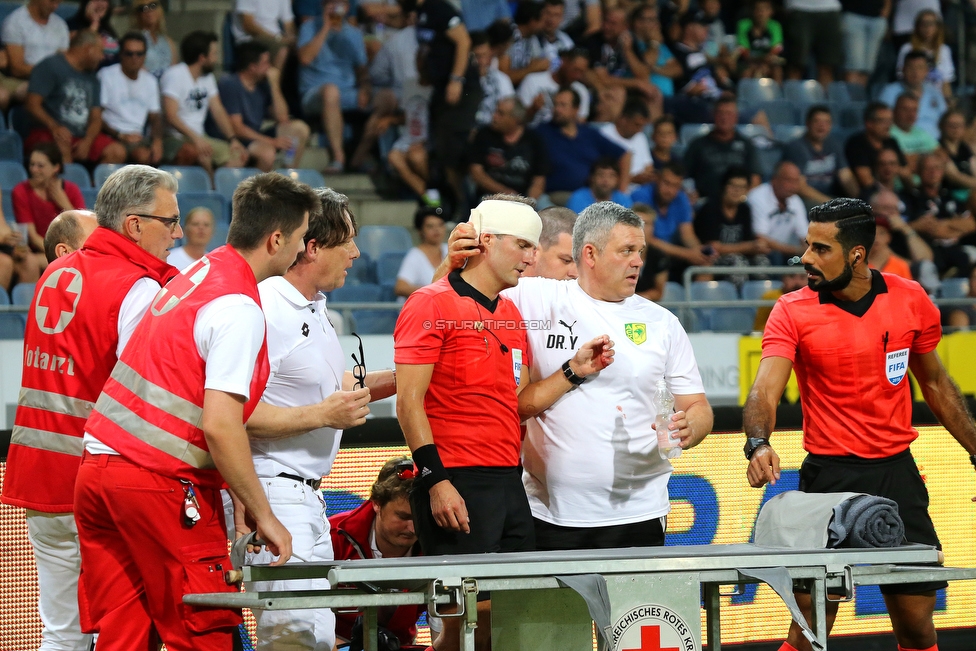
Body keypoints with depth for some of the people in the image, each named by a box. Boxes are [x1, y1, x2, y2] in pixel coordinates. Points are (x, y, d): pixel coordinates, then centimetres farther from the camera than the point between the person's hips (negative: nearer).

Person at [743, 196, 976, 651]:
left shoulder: (911, 300, 0)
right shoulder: (793, 311, -8)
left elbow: (935, 384, 14)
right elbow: (765, 390, -20)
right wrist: (758, 443, -40)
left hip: (897, 474, 2)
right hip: (829, 476, -2)